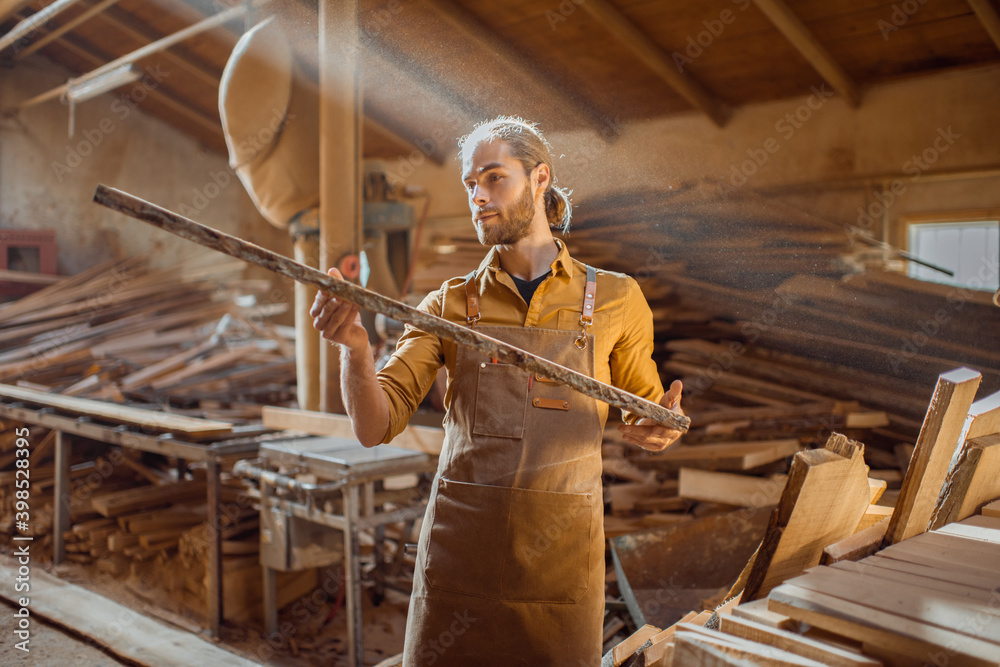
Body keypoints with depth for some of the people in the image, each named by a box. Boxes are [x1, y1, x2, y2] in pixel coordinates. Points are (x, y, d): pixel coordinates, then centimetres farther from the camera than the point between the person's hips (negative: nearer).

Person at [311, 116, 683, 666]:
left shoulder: (614, 299, 2)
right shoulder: (449, 306, 4)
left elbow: (644, 411, 15)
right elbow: (375, 427, -5)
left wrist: (656, 429, -9)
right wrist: (354, 347, -24)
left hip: (561, 561, 0)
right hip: (458, 554, 1)